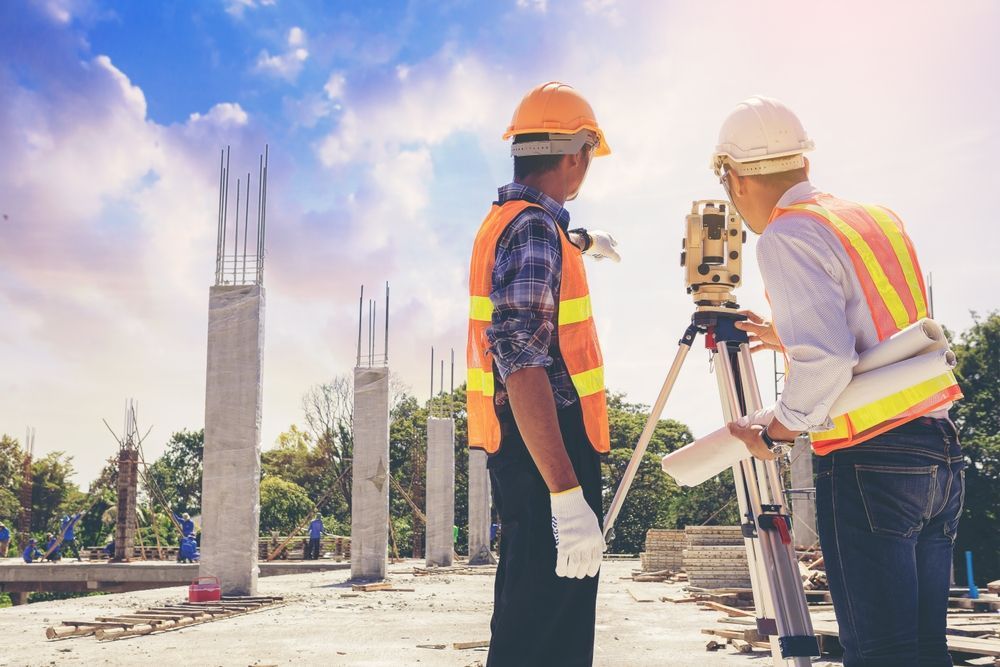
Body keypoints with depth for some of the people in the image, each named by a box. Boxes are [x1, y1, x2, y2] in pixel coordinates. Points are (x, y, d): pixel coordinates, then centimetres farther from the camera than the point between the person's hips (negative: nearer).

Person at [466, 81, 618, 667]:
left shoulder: (504, 219, 15)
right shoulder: (534, 228, -15)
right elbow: (522, 363, -26)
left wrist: (584, 242, 61)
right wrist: (568, 495, -30)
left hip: (519, 448, 11)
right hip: (547, 449, -11)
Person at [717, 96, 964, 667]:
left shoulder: (786, 236, -9)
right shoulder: (881, 218, 16)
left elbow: (826, 362, -20)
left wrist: (773, 430, -5)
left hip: (869, 464, -8)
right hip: (942, 453, 8)